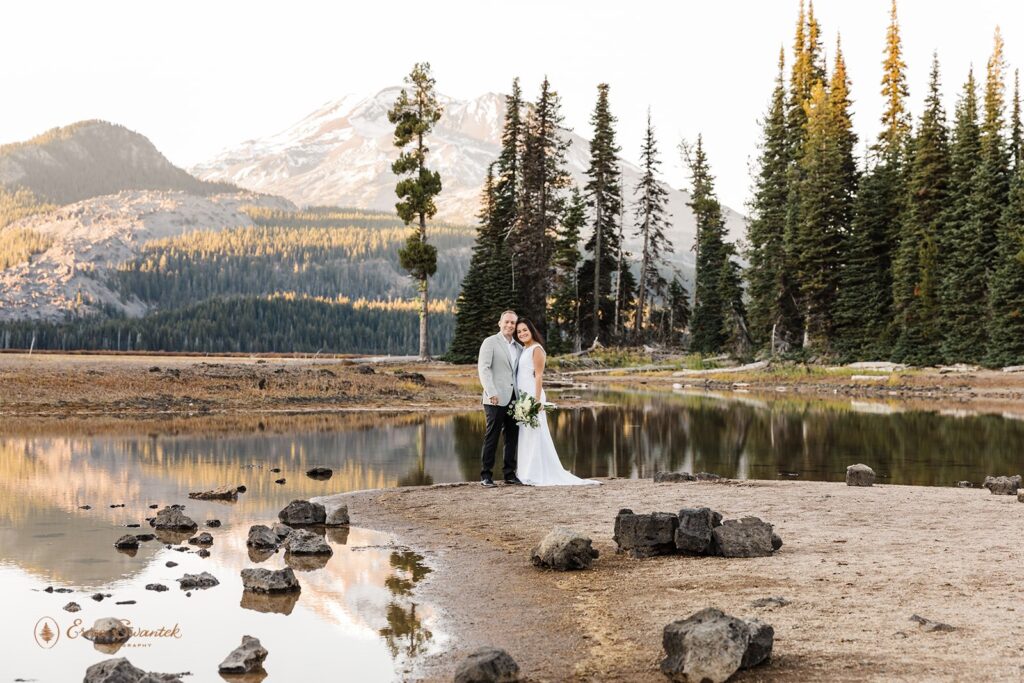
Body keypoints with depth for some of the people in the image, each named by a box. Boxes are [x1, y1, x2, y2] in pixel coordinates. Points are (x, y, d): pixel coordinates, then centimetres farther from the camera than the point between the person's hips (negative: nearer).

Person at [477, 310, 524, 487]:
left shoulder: (518, 348, 17)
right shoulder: (490, 342, -1)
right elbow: (483, 368, -9)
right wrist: (491, 393, -19)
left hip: (514, 399, 6)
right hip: (496, 399, -6)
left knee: (512, 437, 7)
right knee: (492, 437, -5)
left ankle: (510, 474, 14)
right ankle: (486, 476, 0)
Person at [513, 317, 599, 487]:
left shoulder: (536, 349, -7)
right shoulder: (523, 349, 16)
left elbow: (539, 377, -13)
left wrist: (536, 401, -19)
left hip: (531, 396, -9)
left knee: (533, 435, -7)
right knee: (524, 435, 7)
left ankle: (536, 475, -6)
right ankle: (527, 473, 10)